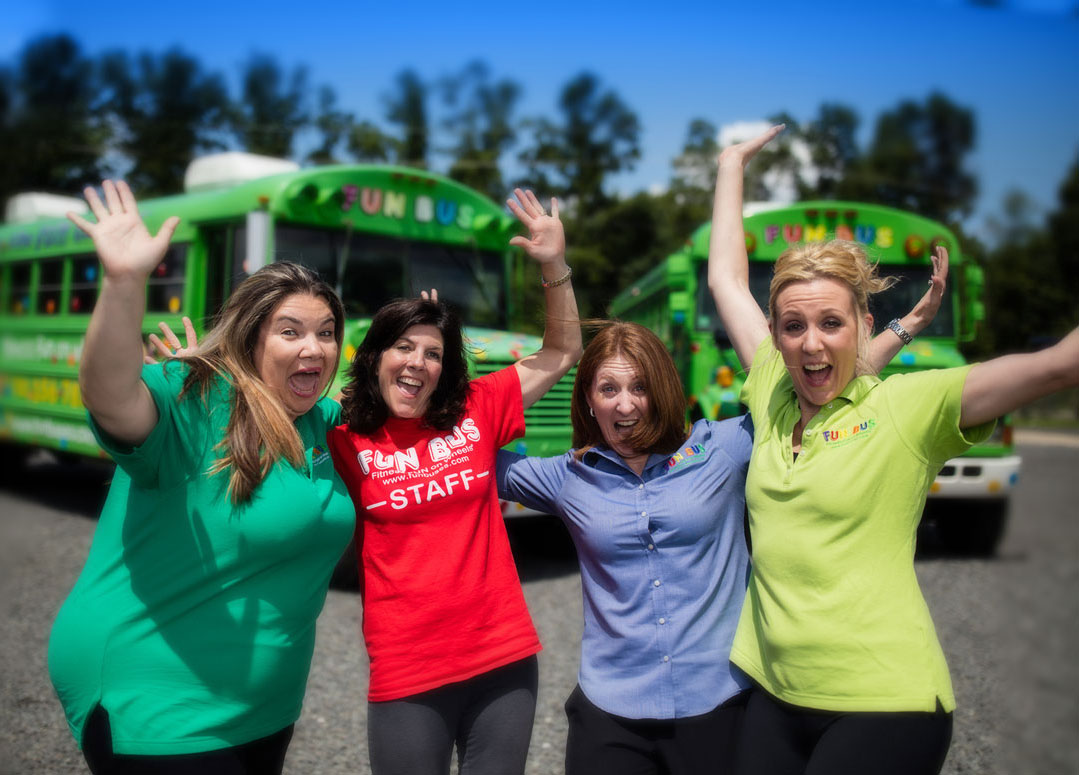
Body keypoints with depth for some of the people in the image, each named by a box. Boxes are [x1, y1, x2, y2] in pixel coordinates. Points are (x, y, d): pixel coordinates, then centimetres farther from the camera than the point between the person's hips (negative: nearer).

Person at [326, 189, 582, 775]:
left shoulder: (476, 412, 3)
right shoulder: (344, 441, -4)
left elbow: (561, 354, 9)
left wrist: (554, 265, -4)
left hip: (505, 661, 3)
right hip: (406, 678, -2)